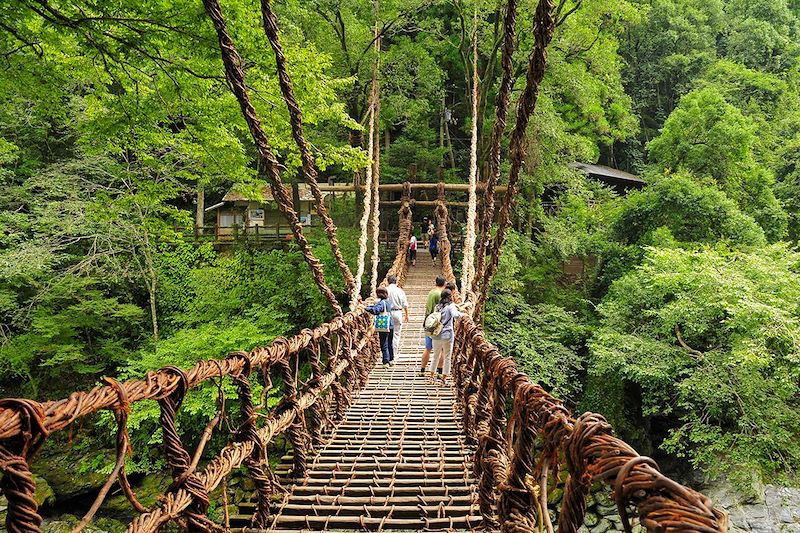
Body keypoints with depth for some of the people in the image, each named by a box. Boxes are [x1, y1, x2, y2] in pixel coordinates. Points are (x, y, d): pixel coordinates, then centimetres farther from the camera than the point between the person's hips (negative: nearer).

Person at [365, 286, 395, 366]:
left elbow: (376, 310, -32)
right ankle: (391, 360, 29)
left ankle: (386, 362, -2)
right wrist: (369, 306, 4)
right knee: (390, 343, 20)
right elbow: (377, 306, 12)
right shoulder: (388, 301, 9)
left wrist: (366, 308, -25)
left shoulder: (381, 302, -16)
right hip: (391, 325, 8)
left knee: (384, 345, -1)